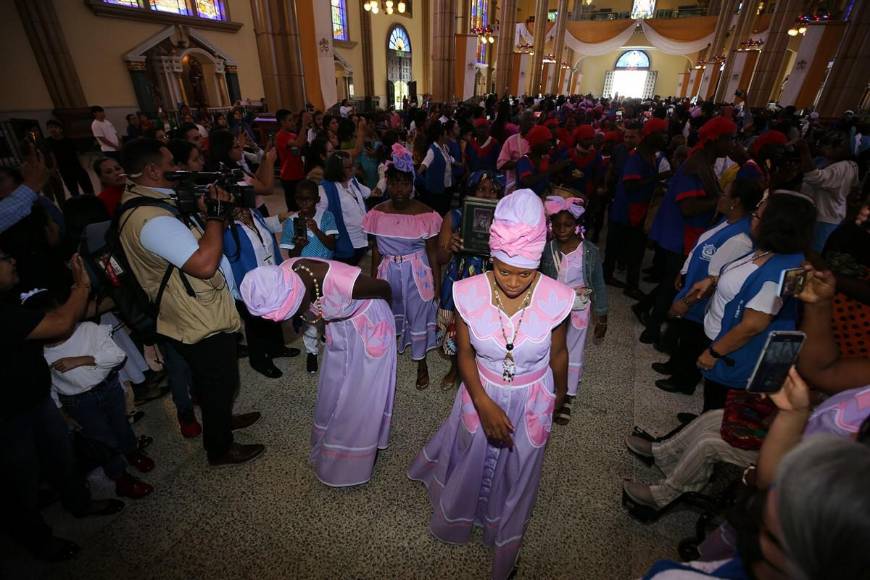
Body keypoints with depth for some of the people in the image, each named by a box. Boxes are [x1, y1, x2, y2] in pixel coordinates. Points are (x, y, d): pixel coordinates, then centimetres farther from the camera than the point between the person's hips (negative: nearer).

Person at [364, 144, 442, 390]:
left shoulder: (426, 214, -16)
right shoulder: (377, 213, -8)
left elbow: (433, 254, -9)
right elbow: (376, 251, 3)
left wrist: (437, 286, -7)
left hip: (417, 273, -2)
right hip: (388, 272, 3)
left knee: (419, 317, 12)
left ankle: (421, 362, 37)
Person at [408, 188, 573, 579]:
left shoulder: (555, 298, -26)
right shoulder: (470, 293, -25)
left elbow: (557, 353, -7)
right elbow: (464, 352, -12)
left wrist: (560, 394, 10)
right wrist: (484, 404, -22)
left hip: (531, 400, 0)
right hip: (483, 393, 1)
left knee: (517, 470, 24)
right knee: (471, 457, 27)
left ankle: (505, 540, 58)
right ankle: (459, 511, 65)